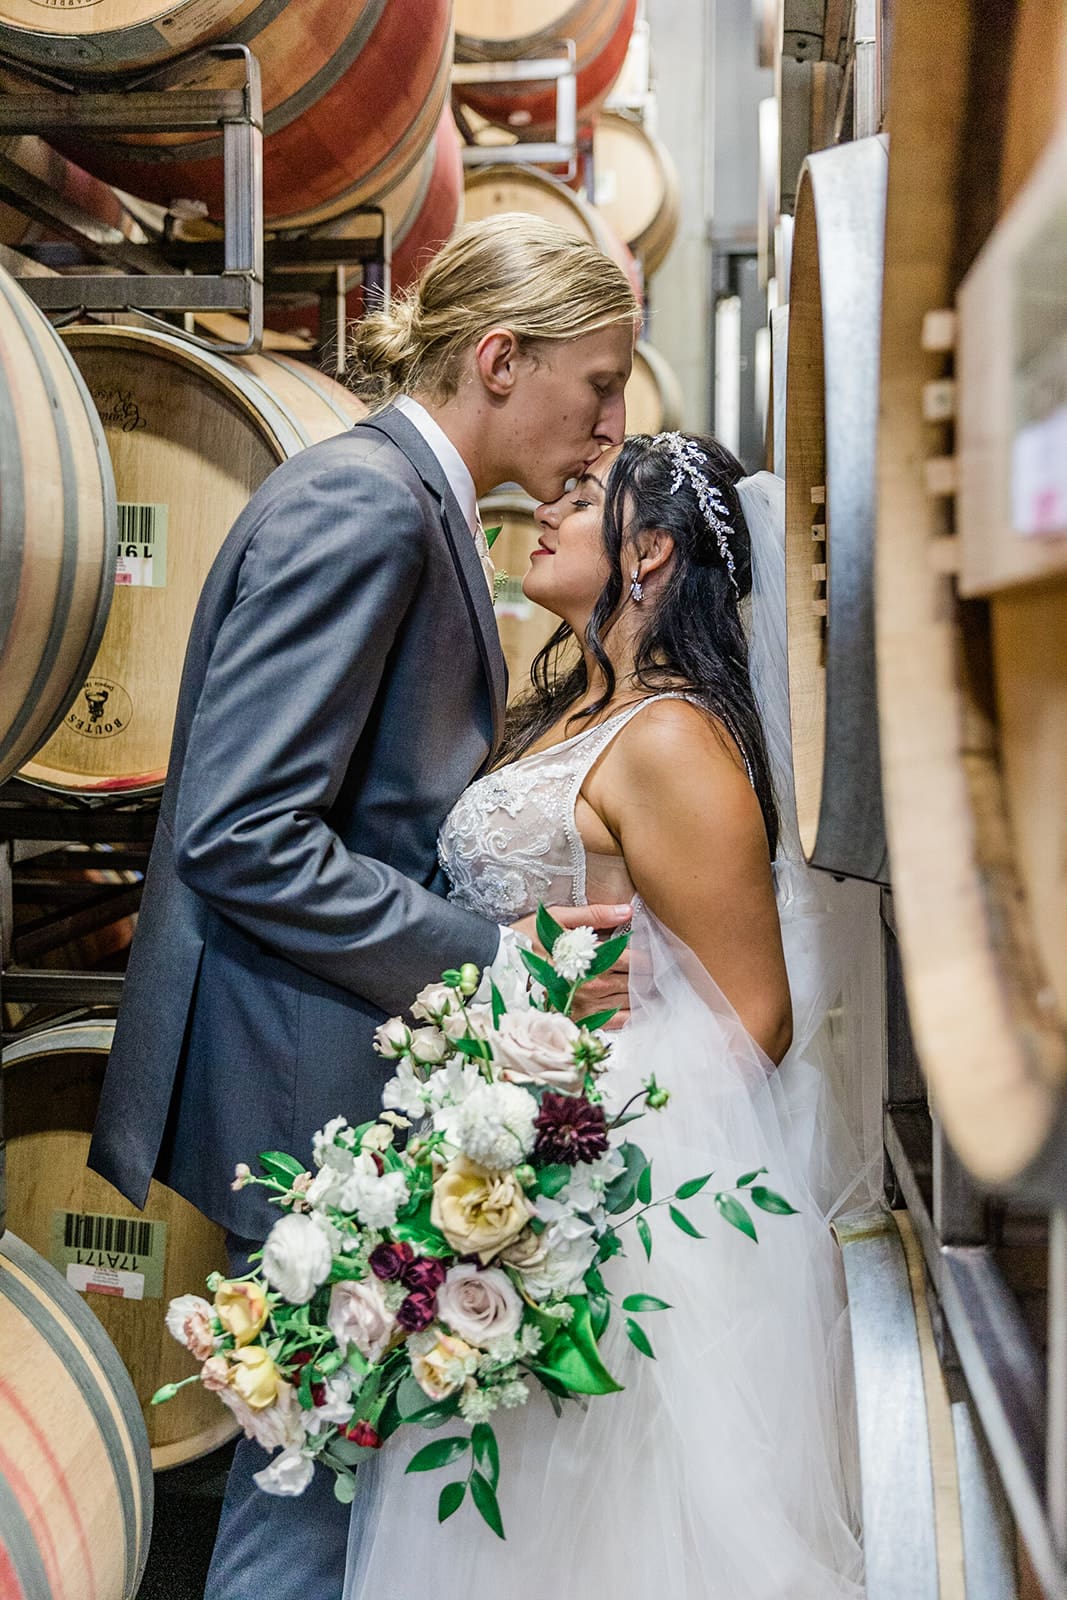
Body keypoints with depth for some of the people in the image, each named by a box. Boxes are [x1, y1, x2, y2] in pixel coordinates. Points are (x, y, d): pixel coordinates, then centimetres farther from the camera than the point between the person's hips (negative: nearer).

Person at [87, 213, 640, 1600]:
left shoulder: (414, 503, 12)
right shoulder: (361, 503, -18)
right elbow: (241, 838, -24)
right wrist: (493, 962, -22)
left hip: (355, 1077, 10)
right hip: (309, 1081, -10)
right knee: (319, 1470, 7)